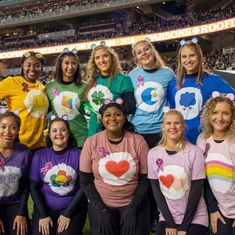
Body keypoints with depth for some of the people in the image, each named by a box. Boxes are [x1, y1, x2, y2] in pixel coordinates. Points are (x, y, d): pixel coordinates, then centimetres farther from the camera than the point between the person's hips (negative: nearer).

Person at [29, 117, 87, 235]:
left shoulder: (78, 154, -5)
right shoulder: (39, 155, 0)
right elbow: (34, 186, 2)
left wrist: (67, 214, -9)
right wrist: (43, 214, -6)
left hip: (73, 208, -1)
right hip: (45, 207, 2)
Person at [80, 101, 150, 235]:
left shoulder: (138, 141, -6)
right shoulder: (92, 142, -5)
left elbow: (145, 179, -2)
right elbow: (85, 180, -1)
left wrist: (133, 207, -9)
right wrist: (99, 208, -8)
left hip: (133, 202, 0)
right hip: (101, 203, 1)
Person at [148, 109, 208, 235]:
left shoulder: (195, 152, -11)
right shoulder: (153, 153, -3)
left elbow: (196, 189, -9)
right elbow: (156, 189, -2)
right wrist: (169, 223, -7)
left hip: (194, 218, -2)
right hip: (166, 218, 2)